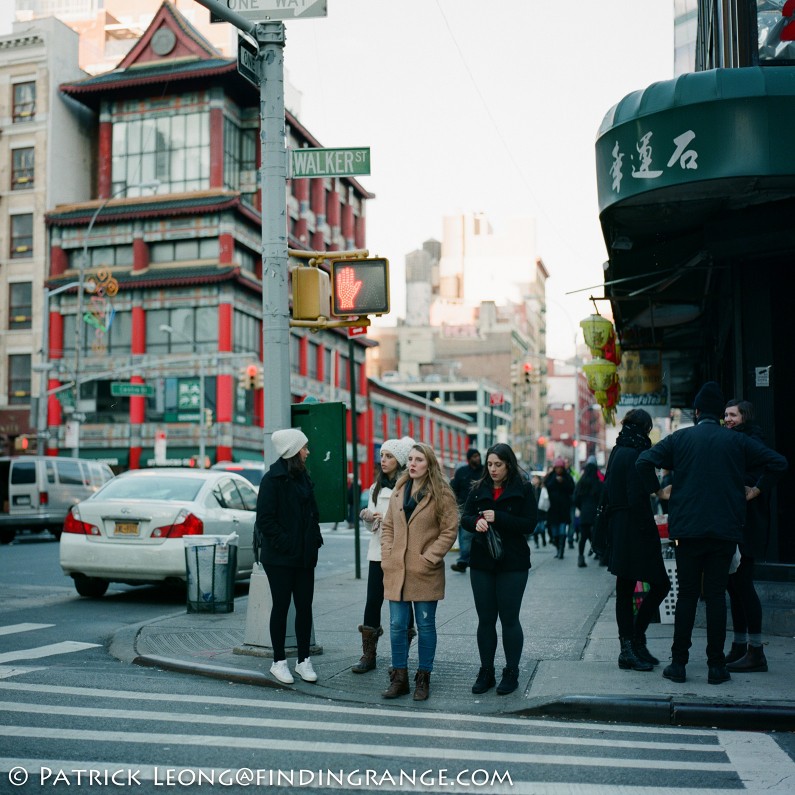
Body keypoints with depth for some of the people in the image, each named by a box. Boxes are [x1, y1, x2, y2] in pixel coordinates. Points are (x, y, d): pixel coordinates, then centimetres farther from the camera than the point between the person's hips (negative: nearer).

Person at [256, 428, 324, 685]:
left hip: (304, 557, 6)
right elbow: (265, 519, -14)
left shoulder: (303, 478, 12)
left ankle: (303, 660, 17)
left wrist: (314, 540, 6)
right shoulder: (273, 480, -11)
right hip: (279, 558, -6)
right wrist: (284, 543, -17)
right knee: (281, 607, 3)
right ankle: (279, 661, 15)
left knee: (305, 606, 8)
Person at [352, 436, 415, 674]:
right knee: (372, 603, 3)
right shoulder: (376, 488, 14)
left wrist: (390, 519, -19)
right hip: (378, 552, 5)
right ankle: (368, 656, 11)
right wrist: (367, 517, -3)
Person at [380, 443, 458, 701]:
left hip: (425, 573, -4)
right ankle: (399, 678, 17)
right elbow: (387, 527, 14)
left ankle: (423, 679, 18)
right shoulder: (398, 491, 10)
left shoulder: (442, 493, -5)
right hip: (396, 572, 4)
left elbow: (449, 531, -8)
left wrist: (428, 558, -14)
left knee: (425, 626, 6)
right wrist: (387, 555, 1)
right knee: (397, 625, 6)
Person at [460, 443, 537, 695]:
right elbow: (464, 518, 6)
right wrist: (476, 522, -16)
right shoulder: (478, 489, 8)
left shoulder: (523, 489, -3)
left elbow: (530, 523, -11)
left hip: (512, 564, -4)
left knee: (509, 618, 2)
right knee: (485, 619, 8)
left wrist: (498, 518, -19)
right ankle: (486, 672, 18)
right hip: (481, 563, 4)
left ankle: (511, 673, 14)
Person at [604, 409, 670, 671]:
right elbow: (637, 498, -20)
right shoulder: (635, 454, -14)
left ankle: (629, 647, 15)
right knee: (660, 584, 1)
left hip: (618, 529, 9)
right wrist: (649, 530, -14)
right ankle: (636, 638, 3)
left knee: (624, 590, 10)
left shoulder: (617, 452, 13)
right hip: (635, 532, -9)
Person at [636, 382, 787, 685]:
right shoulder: (737, 441, 4)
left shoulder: (679, 438, 2)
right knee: (716, 595, 4)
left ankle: (678, 664, 7)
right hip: (725, 531, 0)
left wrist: (656, 491, 5)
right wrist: (757, 489, 10)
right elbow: (777, 462, 0)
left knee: (686, 595, 6)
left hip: (688, 529, 0)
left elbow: (644, 461, -8)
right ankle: (716, 666, 6)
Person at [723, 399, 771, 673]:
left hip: (746, 524, -9)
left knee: (742, 583, -9)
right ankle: (739, 647, 17)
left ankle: (756, 652, -4)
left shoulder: (752, 441, -9)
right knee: (734, 584, 10)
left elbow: (754, 479, -19)